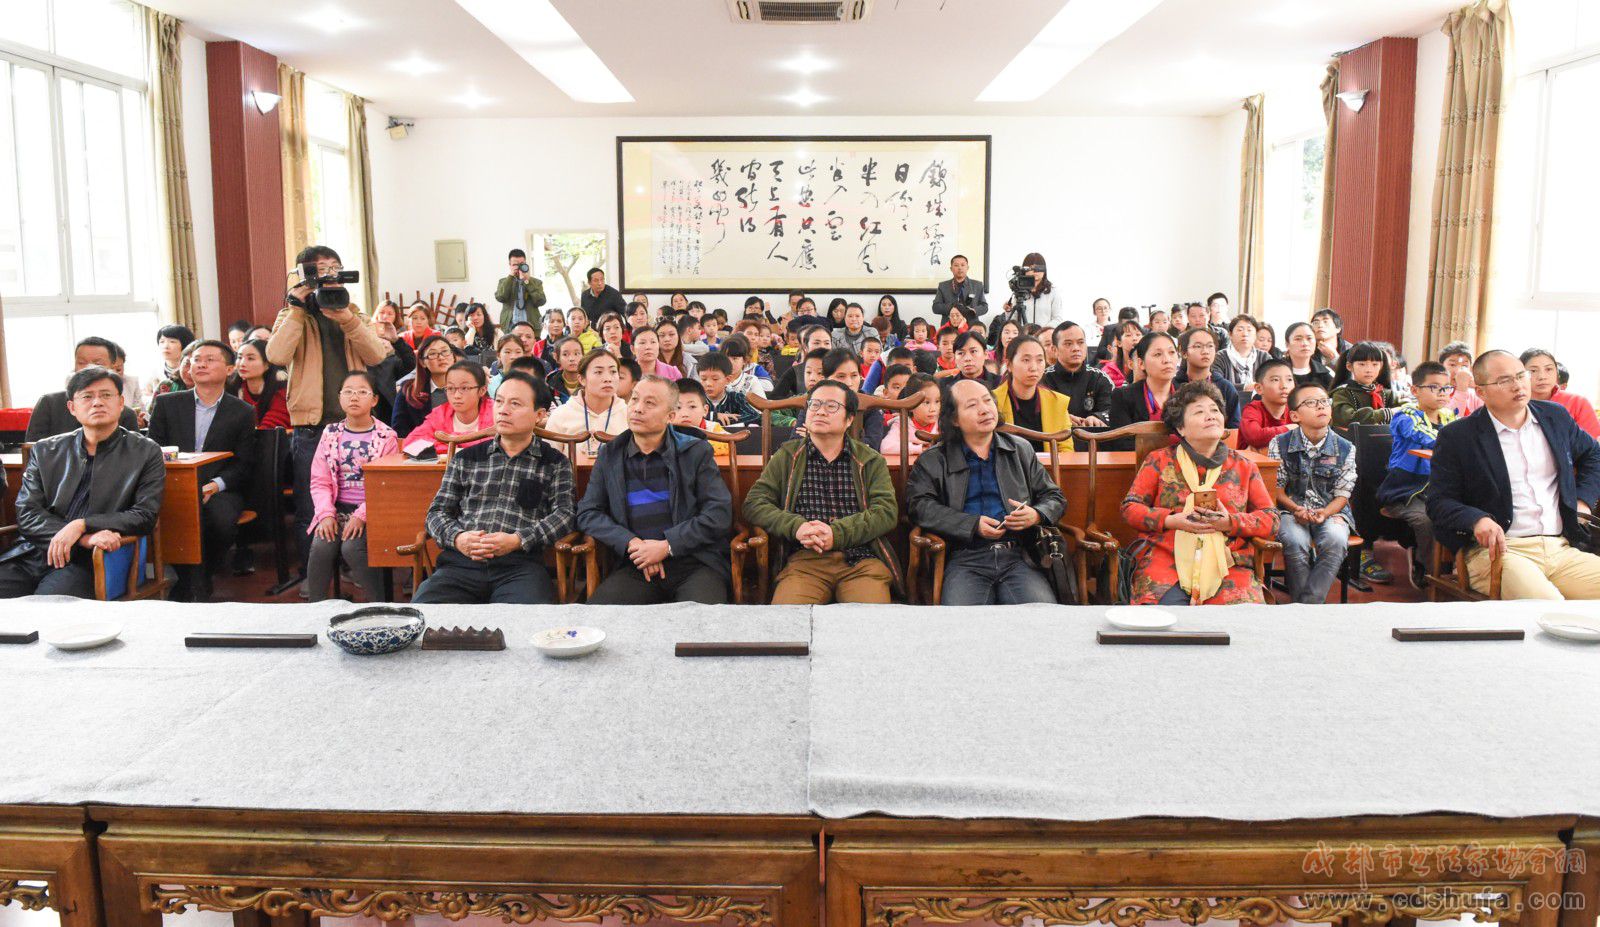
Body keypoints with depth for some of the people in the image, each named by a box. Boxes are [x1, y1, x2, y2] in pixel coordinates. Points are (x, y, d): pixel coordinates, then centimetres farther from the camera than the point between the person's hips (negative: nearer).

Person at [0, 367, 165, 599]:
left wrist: (81, 525, -15)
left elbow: (145, 515, -1)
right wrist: (85, 538, -14)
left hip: (86, 561, -3)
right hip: (30, 554, 3)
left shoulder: (146, 453, 7)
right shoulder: (46, 451, 15)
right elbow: (26, 513, 5)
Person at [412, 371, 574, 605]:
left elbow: (564, 514, 3)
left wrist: (518, 540, -12)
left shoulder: (555, 464, 15)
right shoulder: (465, 459, 21)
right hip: (460, 561, 2)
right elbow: (438, 511, 19)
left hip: (521, 566, -2)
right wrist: (457, 538, -4)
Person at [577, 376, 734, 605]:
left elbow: (720, 513, 0)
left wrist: (667, 546, -10)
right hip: (636, 567, 2)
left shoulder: (696, 451, 7)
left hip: (695, 562, -2)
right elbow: (587, 513, 10)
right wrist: (633, 543, -7)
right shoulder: (609, 455, 15)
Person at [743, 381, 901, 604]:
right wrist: (796, 526, -10)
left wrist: (837, 532, -13)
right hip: (804, 559, 0)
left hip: (861, 559, 0)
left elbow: (887, 510, 2)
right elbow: (754, 504, 9)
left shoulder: (871, 461, 16)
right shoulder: (786, 457, 17)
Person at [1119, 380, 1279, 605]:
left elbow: (1271, 520, 14)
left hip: (1226, 563, 2)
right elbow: (1130, 508, 10)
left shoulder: (1242, 466, 19)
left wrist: (1231, 522, -6)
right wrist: (1172, 521, -7)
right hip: (1166, 559, -2)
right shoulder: (1159, 460, 15)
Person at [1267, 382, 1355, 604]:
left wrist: (1325, 513, -18)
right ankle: (1302, 607, -19)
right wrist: (1296, 509, -17)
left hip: (1331, 511, 1)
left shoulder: (1345, 449, 1)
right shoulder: (1280, 444, -2)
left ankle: (1308, 605, -24)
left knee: (1336, 540, -32)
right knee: (1295, 542, -33)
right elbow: (1277, 489, 1)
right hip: (1291, 510, -1)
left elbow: (1342, 494, 2)